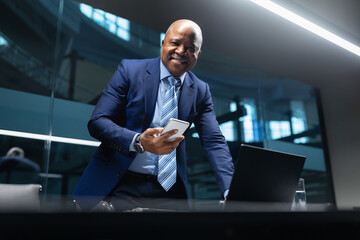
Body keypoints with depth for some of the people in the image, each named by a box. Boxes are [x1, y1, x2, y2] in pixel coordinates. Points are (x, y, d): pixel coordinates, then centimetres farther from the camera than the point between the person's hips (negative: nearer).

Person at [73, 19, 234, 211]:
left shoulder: (201, 91, 8)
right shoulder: (130, 70, -1)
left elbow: (214, 142, 1)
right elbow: (97, 122, -7)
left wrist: (230, 191, -14)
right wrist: (139, 141, -25)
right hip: (122, 185, -3)